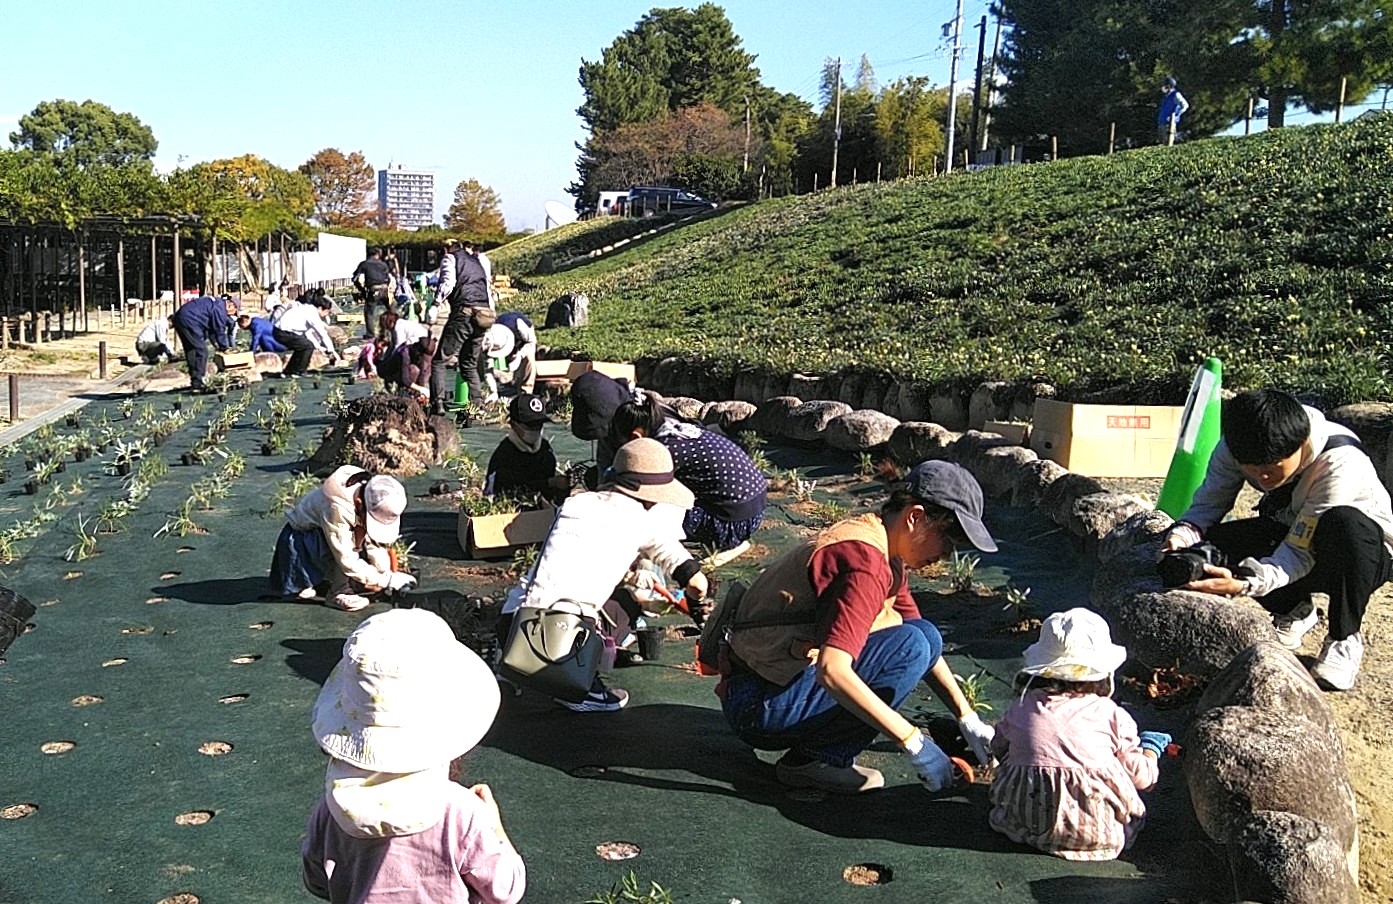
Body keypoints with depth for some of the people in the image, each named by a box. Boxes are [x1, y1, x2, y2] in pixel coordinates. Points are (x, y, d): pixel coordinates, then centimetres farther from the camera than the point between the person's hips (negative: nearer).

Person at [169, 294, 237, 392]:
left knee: (191, 351, 19)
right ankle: (197, 384, -9)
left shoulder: (215, 303, 22)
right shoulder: (220, 308, -10)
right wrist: (224, 347, 6)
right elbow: (219, 330, -6)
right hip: (189, 321, -11)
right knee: (201, 351, -7)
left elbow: (211, 328, 30)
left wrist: (216, 344, 30)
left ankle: (194, 381, 26)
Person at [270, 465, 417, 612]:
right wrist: (387, 579, -35)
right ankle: (338, 594, -17)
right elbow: (347, 561, -36)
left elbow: (375, 542, -10)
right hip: (300, 538, -7)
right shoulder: (336, 508, -39)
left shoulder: (375, 503, -20)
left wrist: (385, 572, -22)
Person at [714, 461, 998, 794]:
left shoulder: (886, 558, 10)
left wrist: (968, 720, 12)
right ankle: (815, 759, -9)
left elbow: (928, 644, 20)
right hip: (760, 706, -10)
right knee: (910, 646, -20)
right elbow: (832, 672, -32)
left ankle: (812, 746, 3)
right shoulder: (866, 561, -22)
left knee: (925, 637, 5)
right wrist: (913, 740, -26)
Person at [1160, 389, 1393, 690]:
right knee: (1211, 546, -25)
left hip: (1366, 551, -4)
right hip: (1291, 533, 5)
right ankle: (1292, 611, 6)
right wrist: (1182, 535, -40)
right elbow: (1207, 504, -17)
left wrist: (1244, 582, -52)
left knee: (1345, 523, -41)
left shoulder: (1340, 461, -34)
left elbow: (1301, 553, -35)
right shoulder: (1238, 446, -20)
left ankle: (1344, 638, -15)